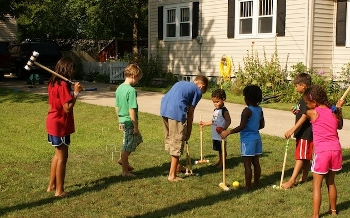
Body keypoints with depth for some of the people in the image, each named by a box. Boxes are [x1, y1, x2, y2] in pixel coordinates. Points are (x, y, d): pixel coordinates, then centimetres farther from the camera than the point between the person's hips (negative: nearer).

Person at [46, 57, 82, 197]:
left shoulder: (53, 83, 8)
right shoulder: (63, 85, -21)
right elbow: (67, 108, -24)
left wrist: (72, 92, 7)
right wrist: (76, 93, -18)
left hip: (53, 123, 10)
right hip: (60, 125, -10)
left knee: (58, 155, 21)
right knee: (62, 157, 1)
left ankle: (52, 185, 29)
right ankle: (59, 190, 10)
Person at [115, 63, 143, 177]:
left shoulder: (119, 88, 6)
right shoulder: (131, 90, -20)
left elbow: (117, 107, 13)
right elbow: (132, 110, -22)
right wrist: (136, 126, -15)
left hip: (123, 120, 9)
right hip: (129, 122, -9)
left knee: (137, 139, 25)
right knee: (127, 146, 3)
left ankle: (123, 160, 28)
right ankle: (125, 171, 15)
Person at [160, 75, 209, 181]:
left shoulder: (181, 83, 29)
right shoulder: (197, 91, 10)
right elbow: (190, 112, 6)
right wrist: (188, 131, 13)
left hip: (164, 109, 8)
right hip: (176, 112, -8)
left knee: (170, 139, 22)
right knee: (177, 143, 2)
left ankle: (176, 165, 40)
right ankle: (172, 175, 5)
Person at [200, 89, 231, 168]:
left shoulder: (224, 111, -14)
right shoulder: (215, 110, 12)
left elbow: (228, 121, -16)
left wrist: (224, 128, -29)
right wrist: (204, 123, 22)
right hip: (215, 135, 8)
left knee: (222, 149, 2)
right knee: (219, 149, 17)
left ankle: (222, 163, 9)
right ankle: (219, 161, 27)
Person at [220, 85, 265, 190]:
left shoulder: (247, 110, -18)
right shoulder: (260, 110, 6)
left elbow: (242, 127, -24)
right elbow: (262, 125, 15)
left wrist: (228, 132, -20)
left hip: (248, 139, -8)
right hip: (256, 137, 8)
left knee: (247, 164, -2)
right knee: (256, 162, 15)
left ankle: (248, 186, 2)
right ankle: (256, 183, 24)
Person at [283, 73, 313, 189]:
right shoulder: (303, 98, 13)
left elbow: (305, 116, -26)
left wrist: (292, 130, -30)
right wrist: (296, 112, 1)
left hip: (306, 133, -10)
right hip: (302, 132, 10)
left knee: (301, 156, -9)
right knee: (305, 156, 16)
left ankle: (292, 180, -10)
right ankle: (304, 177, 25)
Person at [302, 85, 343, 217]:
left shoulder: (313, 113, -6)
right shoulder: (333, 112, 8)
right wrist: (339, 109, 24)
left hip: (322, 151, -6)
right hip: (336, 149, 6)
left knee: (317, 185, 2)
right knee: (331, 182, 22)